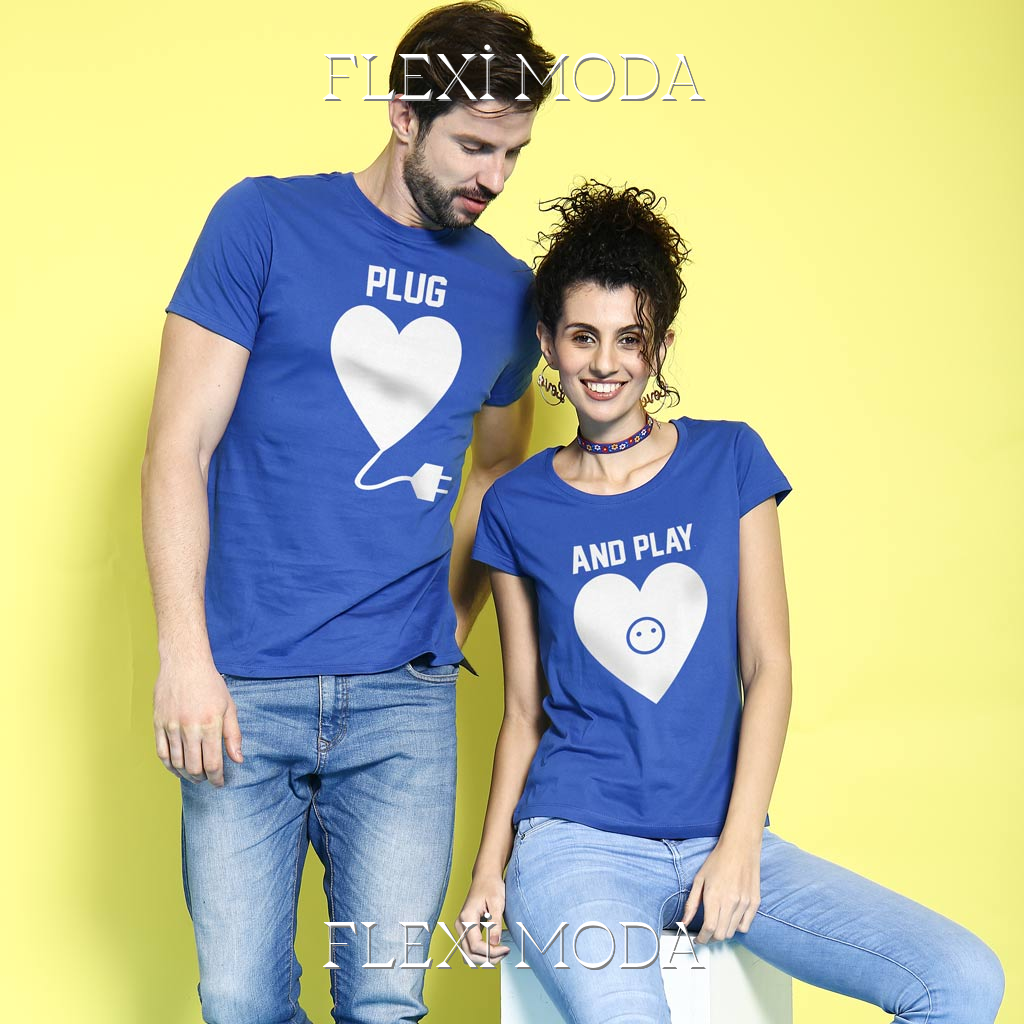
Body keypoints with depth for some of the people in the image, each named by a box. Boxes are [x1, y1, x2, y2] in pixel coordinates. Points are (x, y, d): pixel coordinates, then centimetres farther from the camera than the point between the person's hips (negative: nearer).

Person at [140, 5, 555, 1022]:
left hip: (403, 705, 2)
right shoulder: (265, 222, -1)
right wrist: (184, 654, -11)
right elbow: (179, 446, -4)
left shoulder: (506, 289, 10)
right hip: (244, 694, -2)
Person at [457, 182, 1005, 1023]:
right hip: (578, 842, -2)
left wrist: (739, 845, -6)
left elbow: (767, 664, 3)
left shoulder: (729, 462, 6)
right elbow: (525, 710, 9)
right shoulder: (518, 506, 6)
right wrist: (488, 870, -1)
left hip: (722, 836, 2)